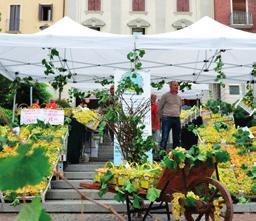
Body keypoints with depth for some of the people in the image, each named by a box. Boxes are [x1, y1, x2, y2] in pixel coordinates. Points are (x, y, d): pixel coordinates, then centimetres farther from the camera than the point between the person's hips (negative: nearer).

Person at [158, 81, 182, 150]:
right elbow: (160, 108, 1)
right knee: (165, 137, -8)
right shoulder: (165, 95, -3)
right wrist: (163, 117, 6)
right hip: (167, 118, -6)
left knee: (177, 138, 10)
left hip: (177, 119, 6)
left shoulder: (179, 97, 14)